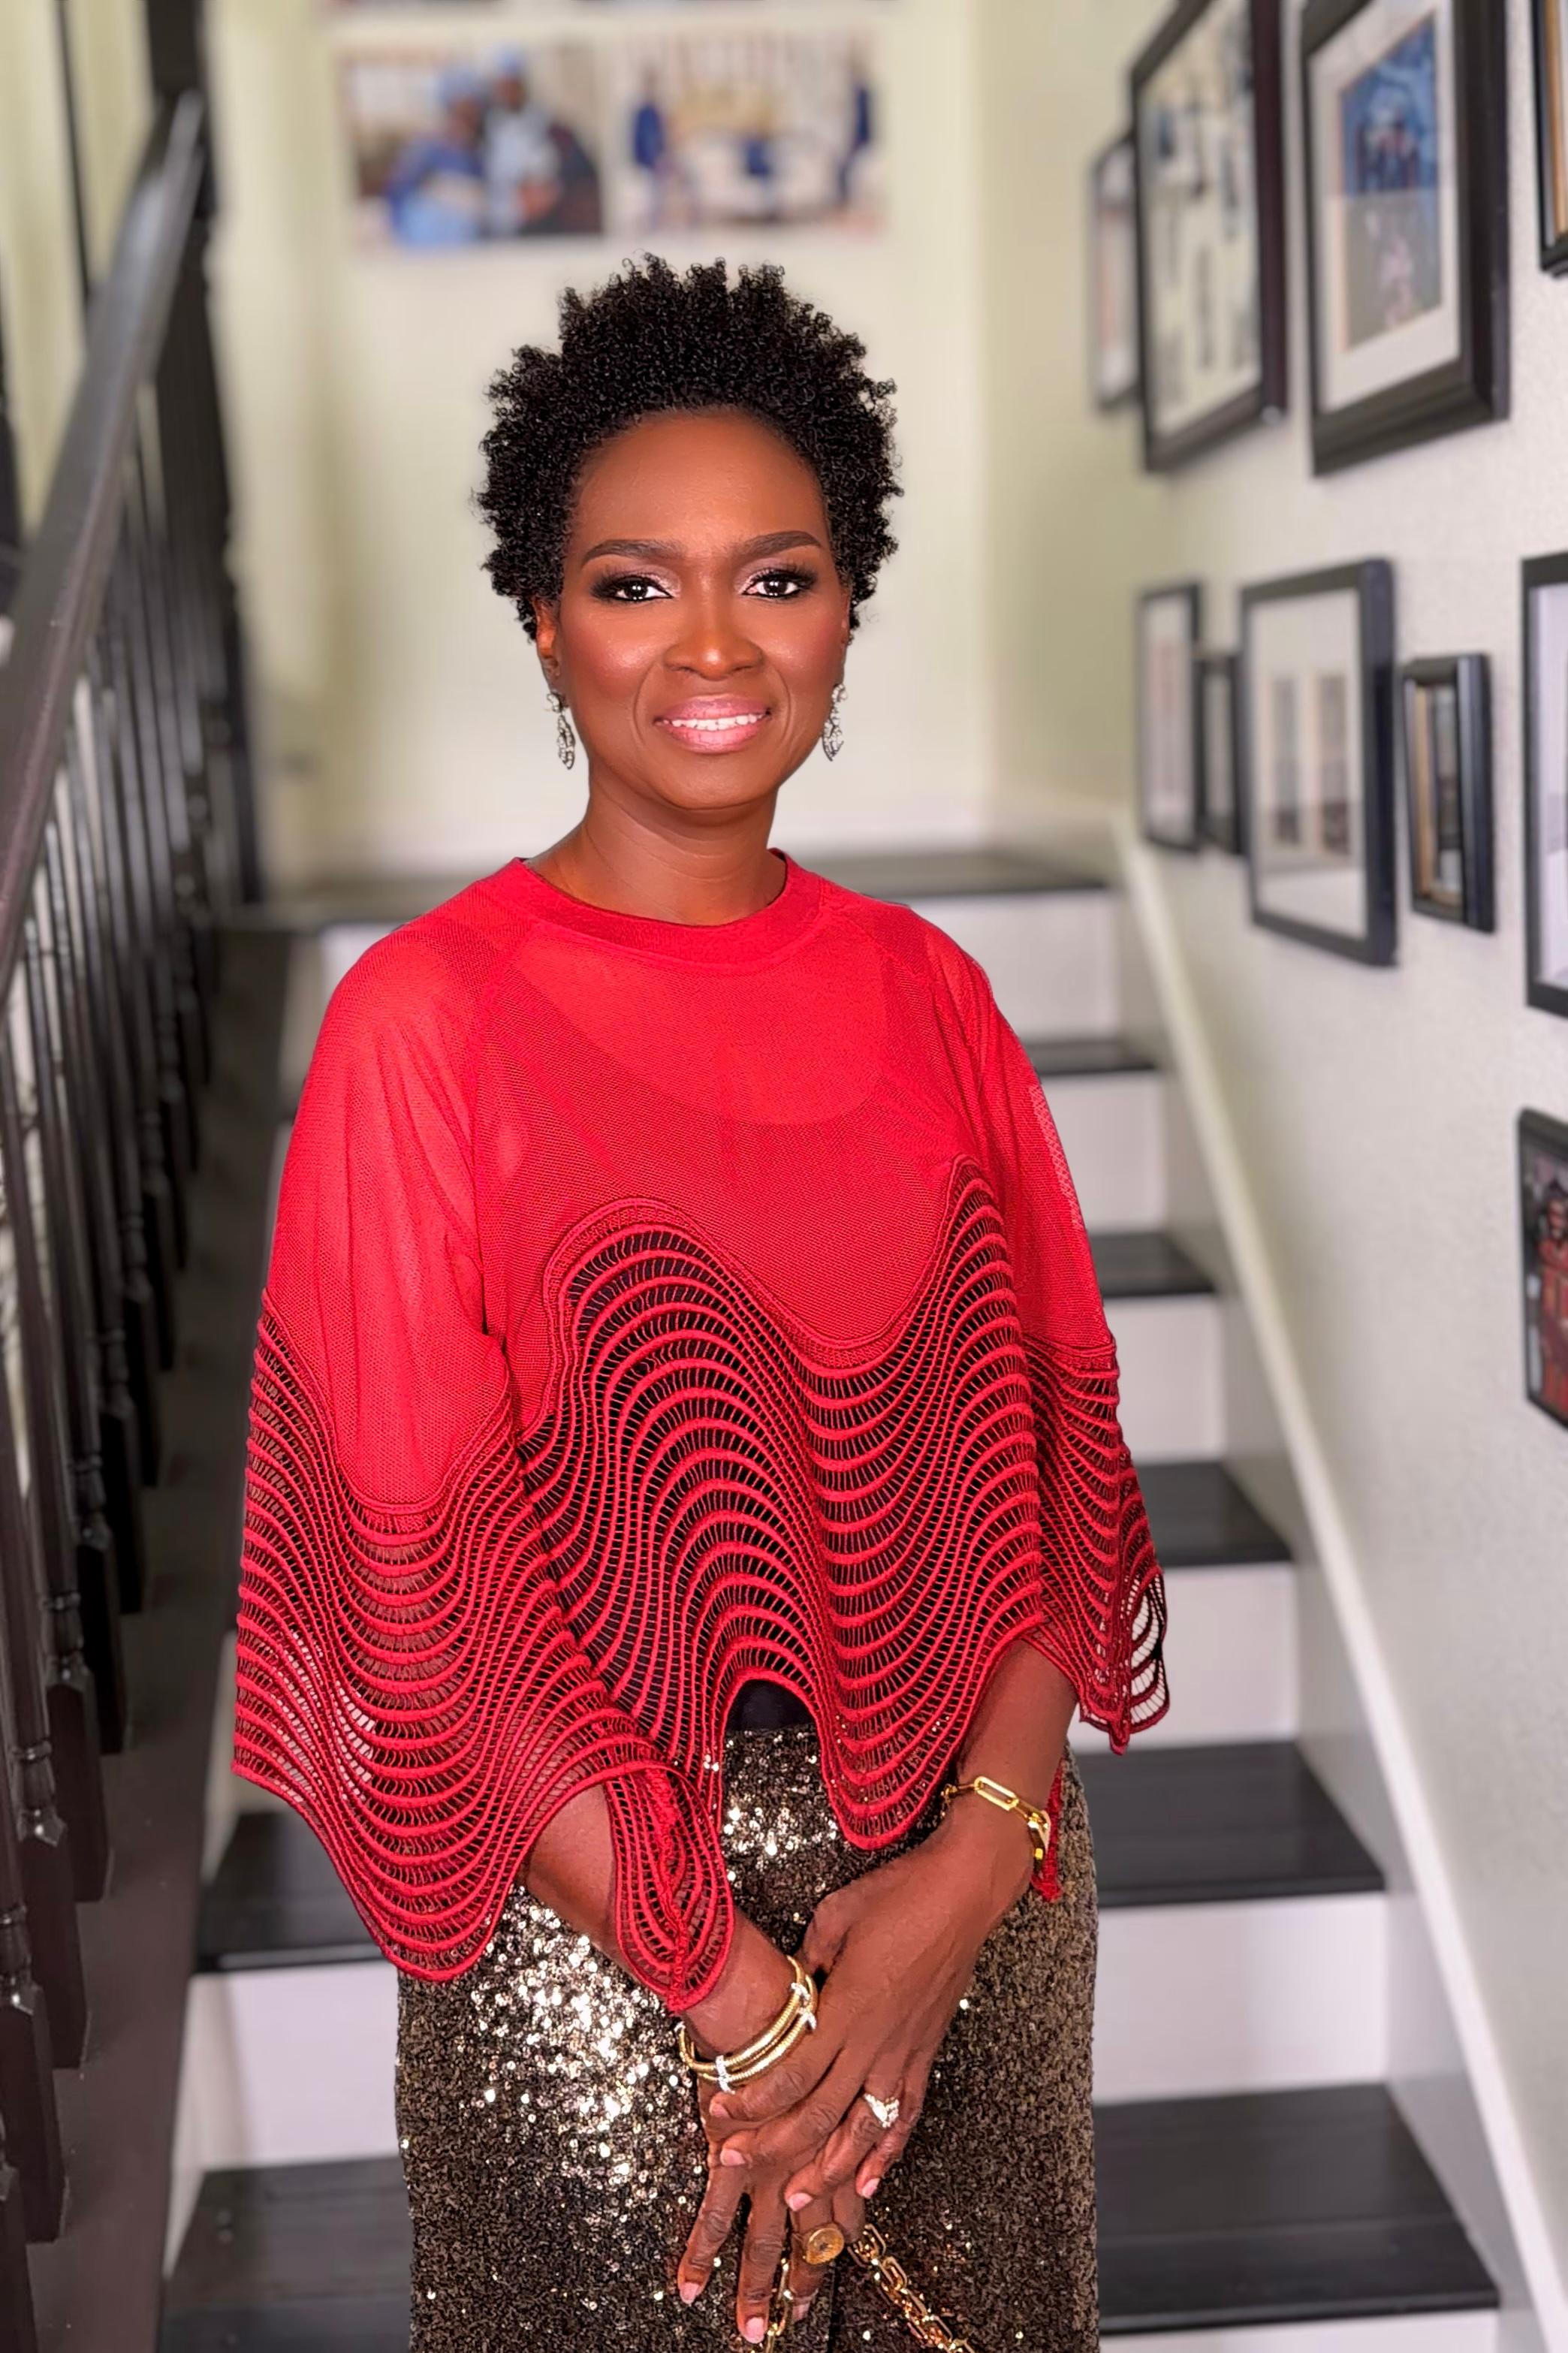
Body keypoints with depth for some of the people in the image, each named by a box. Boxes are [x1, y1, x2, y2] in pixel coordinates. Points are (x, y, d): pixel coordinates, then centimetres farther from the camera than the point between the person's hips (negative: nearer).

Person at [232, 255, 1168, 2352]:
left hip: (977, 1914, 4)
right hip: (602, 1958, -4)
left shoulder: (926, 994, 1)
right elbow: (420, 1586, -14)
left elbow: (1050, 1455, 1)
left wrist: (978, 1862, -13)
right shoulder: (430, 1020, -12)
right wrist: (745, 2000, -14)